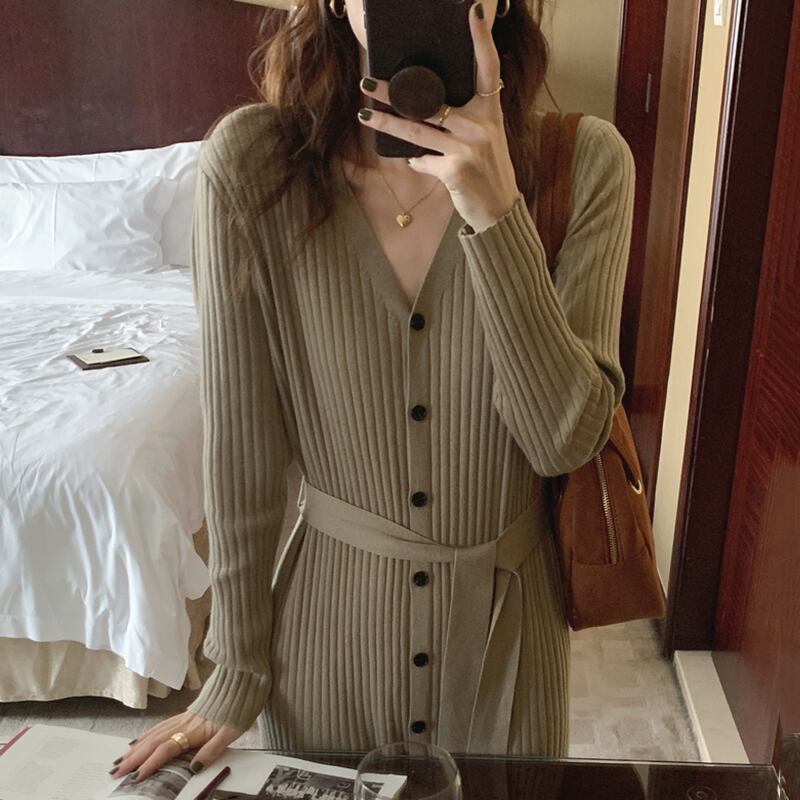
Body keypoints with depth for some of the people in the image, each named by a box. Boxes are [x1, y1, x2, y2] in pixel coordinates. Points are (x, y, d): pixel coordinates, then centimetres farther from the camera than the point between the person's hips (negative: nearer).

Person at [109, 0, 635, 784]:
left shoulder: (586, 160, -15)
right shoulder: (252, 160, -17)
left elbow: (565, 439, -18)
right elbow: (239, 443, -10)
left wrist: (496, 213, -30)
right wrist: (236, 675, -1)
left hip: (506, 610, 1)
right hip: (331, 610, 0)